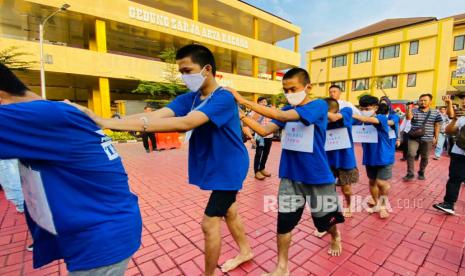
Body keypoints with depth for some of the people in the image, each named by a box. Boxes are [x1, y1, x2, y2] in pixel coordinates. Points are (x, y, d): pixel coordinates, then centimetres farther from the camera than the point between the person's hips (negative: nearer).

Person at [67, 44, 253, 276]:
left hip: (228, 169, -7)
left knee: (210, 224, 0)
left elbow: (184, 124, -39)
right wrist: (105, 121, -27)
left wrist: (110, 124, -42)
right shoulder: (188, 99, 0)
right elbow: (155, 115, -14)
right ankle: (245, 251, 49)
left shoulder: (224, 98, -24)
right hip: (215, 168, 7)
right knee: (228, 211, 23)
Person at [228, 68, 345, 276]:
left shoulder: (319, 106, -16)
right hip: (290, 176, 4)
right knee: (284, 220, 4)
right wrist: (241, 116, -16)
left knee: (325, 218, 19)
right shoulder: (288, 109, 4)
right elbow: (265, 130, -3)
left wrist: (244, 101, -31)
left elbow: (282, 116, -31)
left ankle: (335, 237, 56)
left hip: (317, 176, -4)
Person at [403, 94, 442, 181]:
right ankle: (410, 174, -2)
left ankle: (421, 173, 28)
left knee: (425, 157, 10)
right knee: (410, 154, -10)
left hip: (428, 139, 1)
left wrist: (436, 137, 2)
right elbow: (408, 117, -19)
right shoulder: (414, 111, 1)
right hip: (414, 138, -1)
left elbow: (437, 126, 6)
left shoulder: (435, 113, 5)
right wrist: (409, 107, -28)